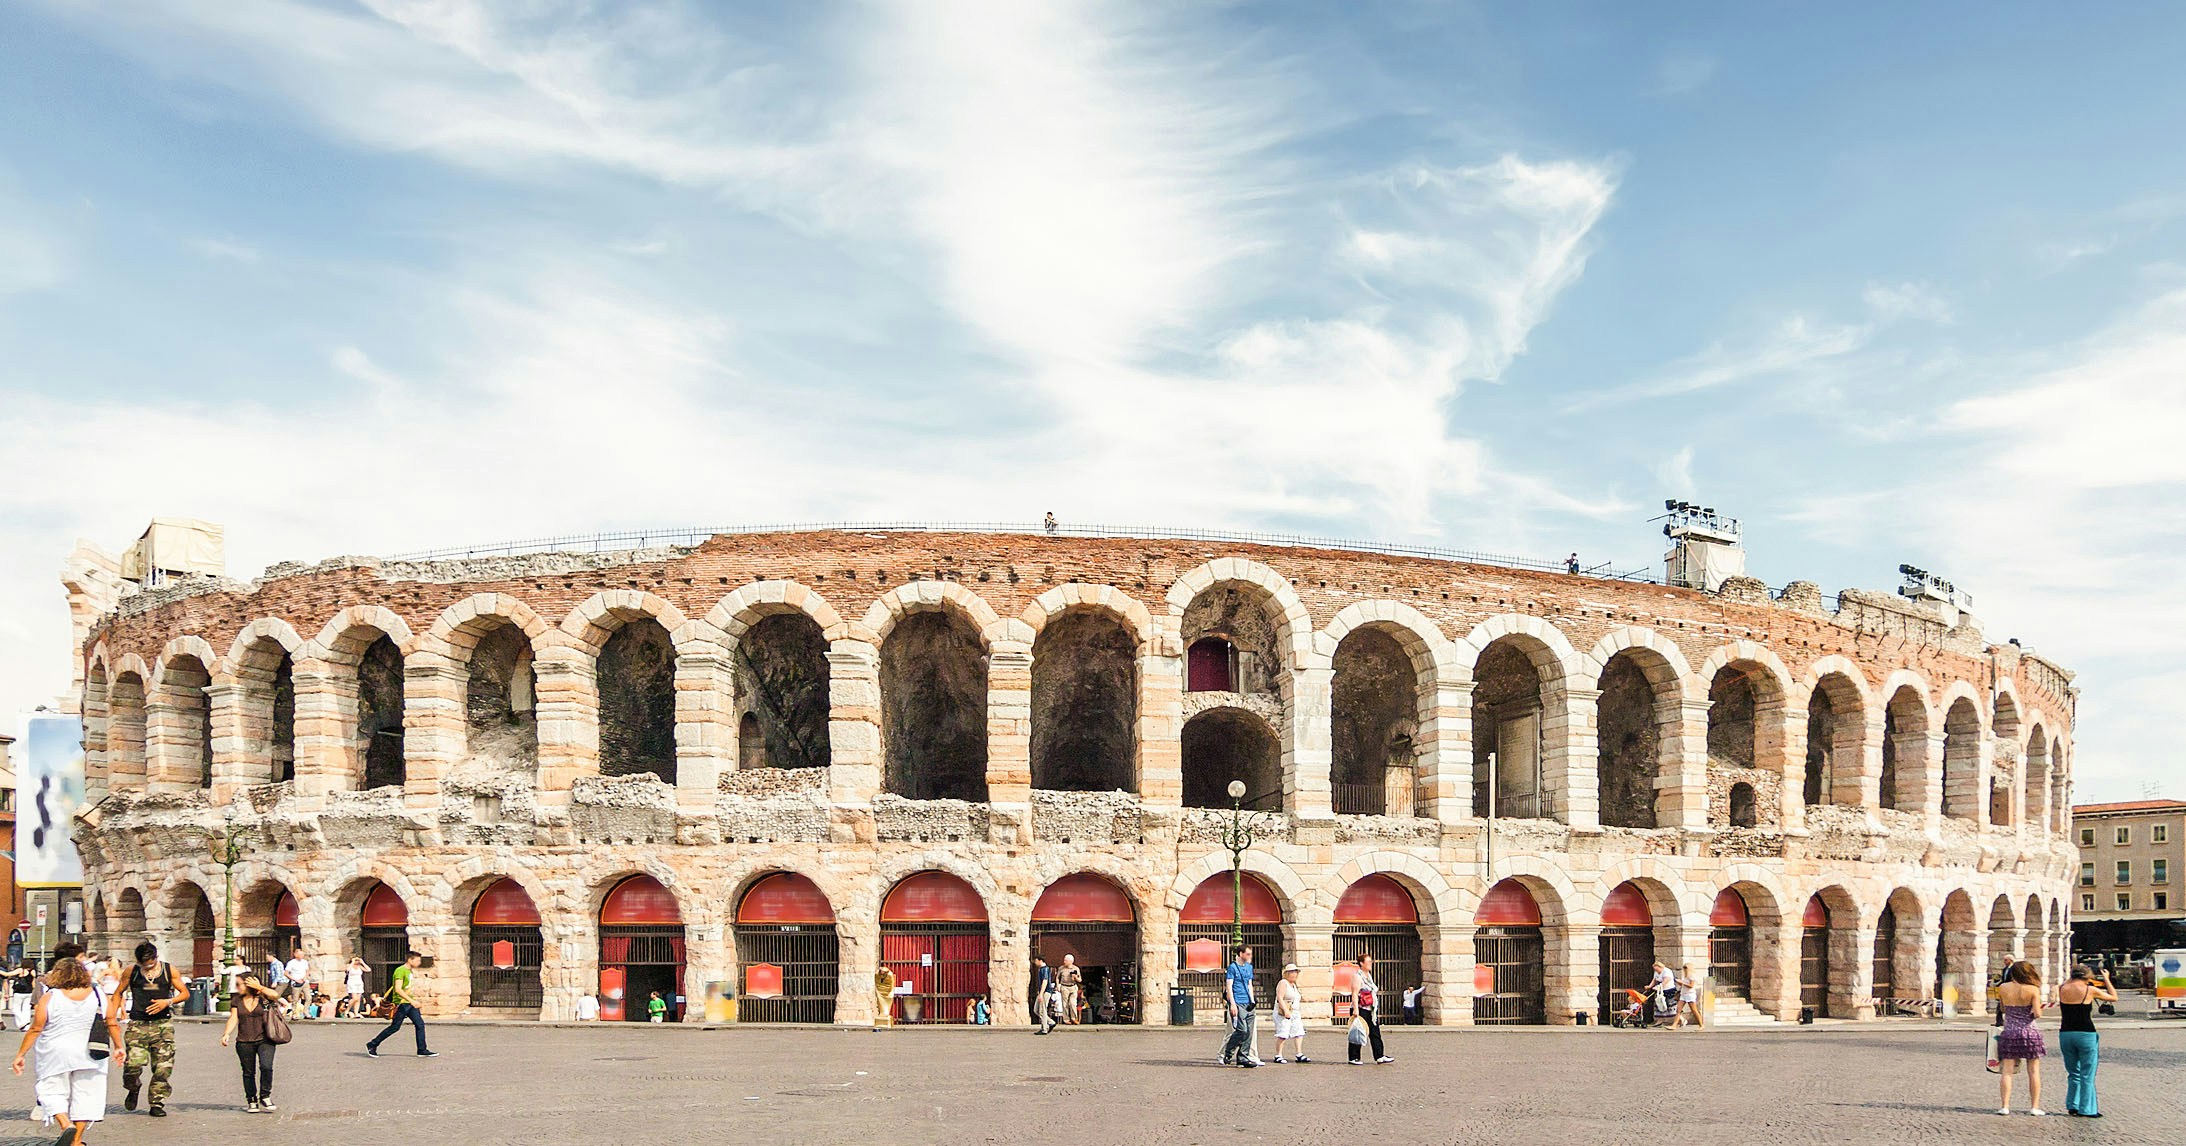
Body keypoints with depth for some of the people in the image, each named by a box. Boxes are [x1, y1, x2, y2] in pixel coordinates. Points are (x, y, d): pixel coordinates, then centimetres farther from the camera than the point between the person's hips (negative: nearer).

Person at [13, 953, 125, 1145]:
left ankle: (66, 1124, -12)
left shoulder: (49, 998, -6)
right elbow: (113, 1024, 2)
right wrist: (118, 1047, 13)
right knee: (84, 1094, 9)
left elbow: (35, 1030, -6)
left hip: (56, 1055, -2)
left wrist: (21, 1054, 2)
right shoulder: (100, 996, 0)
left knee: (53, 1092, 11)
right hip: (89, 1056, 2)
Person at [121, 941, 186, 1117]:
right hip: (137, 1024, 0)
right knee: (133, 1063, -13)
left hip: (162, 1024, 0)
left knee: (163, 1066, -4)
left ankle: (156, 1103, 10)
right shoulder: (131, 972, 5)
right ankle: (133, 1089, 20)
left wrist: (168, 1001, -8)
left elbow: (185, 993, 10)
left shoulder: (169, 970, 4)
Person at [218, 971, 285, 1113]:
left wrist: (258, 987, -12)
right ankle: (251, 1101, 18)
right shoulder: (236, 1000, 9)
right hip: (244, 1042, 3)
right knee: (248, 1072, 7)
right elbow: (233, 1018, 0)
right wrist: (227, 1033, -16)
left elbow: (275, 995, -21)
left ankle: (265, 1097, -1)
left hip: (264, 1040, -3)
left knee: (266, 1067, -17)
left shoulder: (263, 997, -1)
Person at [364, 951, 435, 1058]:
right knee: (395, 1027, -3)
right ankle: (372, 1045, 11)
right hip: (401, 1003, -9)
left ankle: (422, 1051, 1)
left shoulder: (411, 971, 15)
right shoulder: (400, 971, -15)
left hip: (410, 1004, 9)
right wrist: (411, 1000, -29)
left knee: (420, 1024, -1)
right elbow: (398, 989, -24)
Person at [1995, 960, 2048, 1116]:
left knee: (2007, 1071, 3)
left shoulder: (2003, 988, -1)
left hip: (2009, 1033, 2)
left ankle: (2004, 1106, -2)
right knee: (2034, 1071, 9)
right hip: (2030, 1032, -2)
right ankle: (2034, 1107, 11)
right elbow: (2037, 1014, -14)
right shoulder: (2033, 990, -9)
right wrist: (2036, 1011, 5)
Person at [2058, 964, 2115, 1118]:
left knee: (2074, 1074, 18)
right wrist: (2106, 979, 19)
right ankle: (2087, 1109, 6)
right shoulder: (2090, 990, -9)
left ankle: (2072, 1106, 20)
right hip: (2086, 1035, -4)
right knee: (2087, 1076, 5)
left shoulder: (2062, 989, 1)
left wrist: (2073, 976, 25)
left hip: (2065, 1034, 4)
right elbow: (2114, 997, 8)